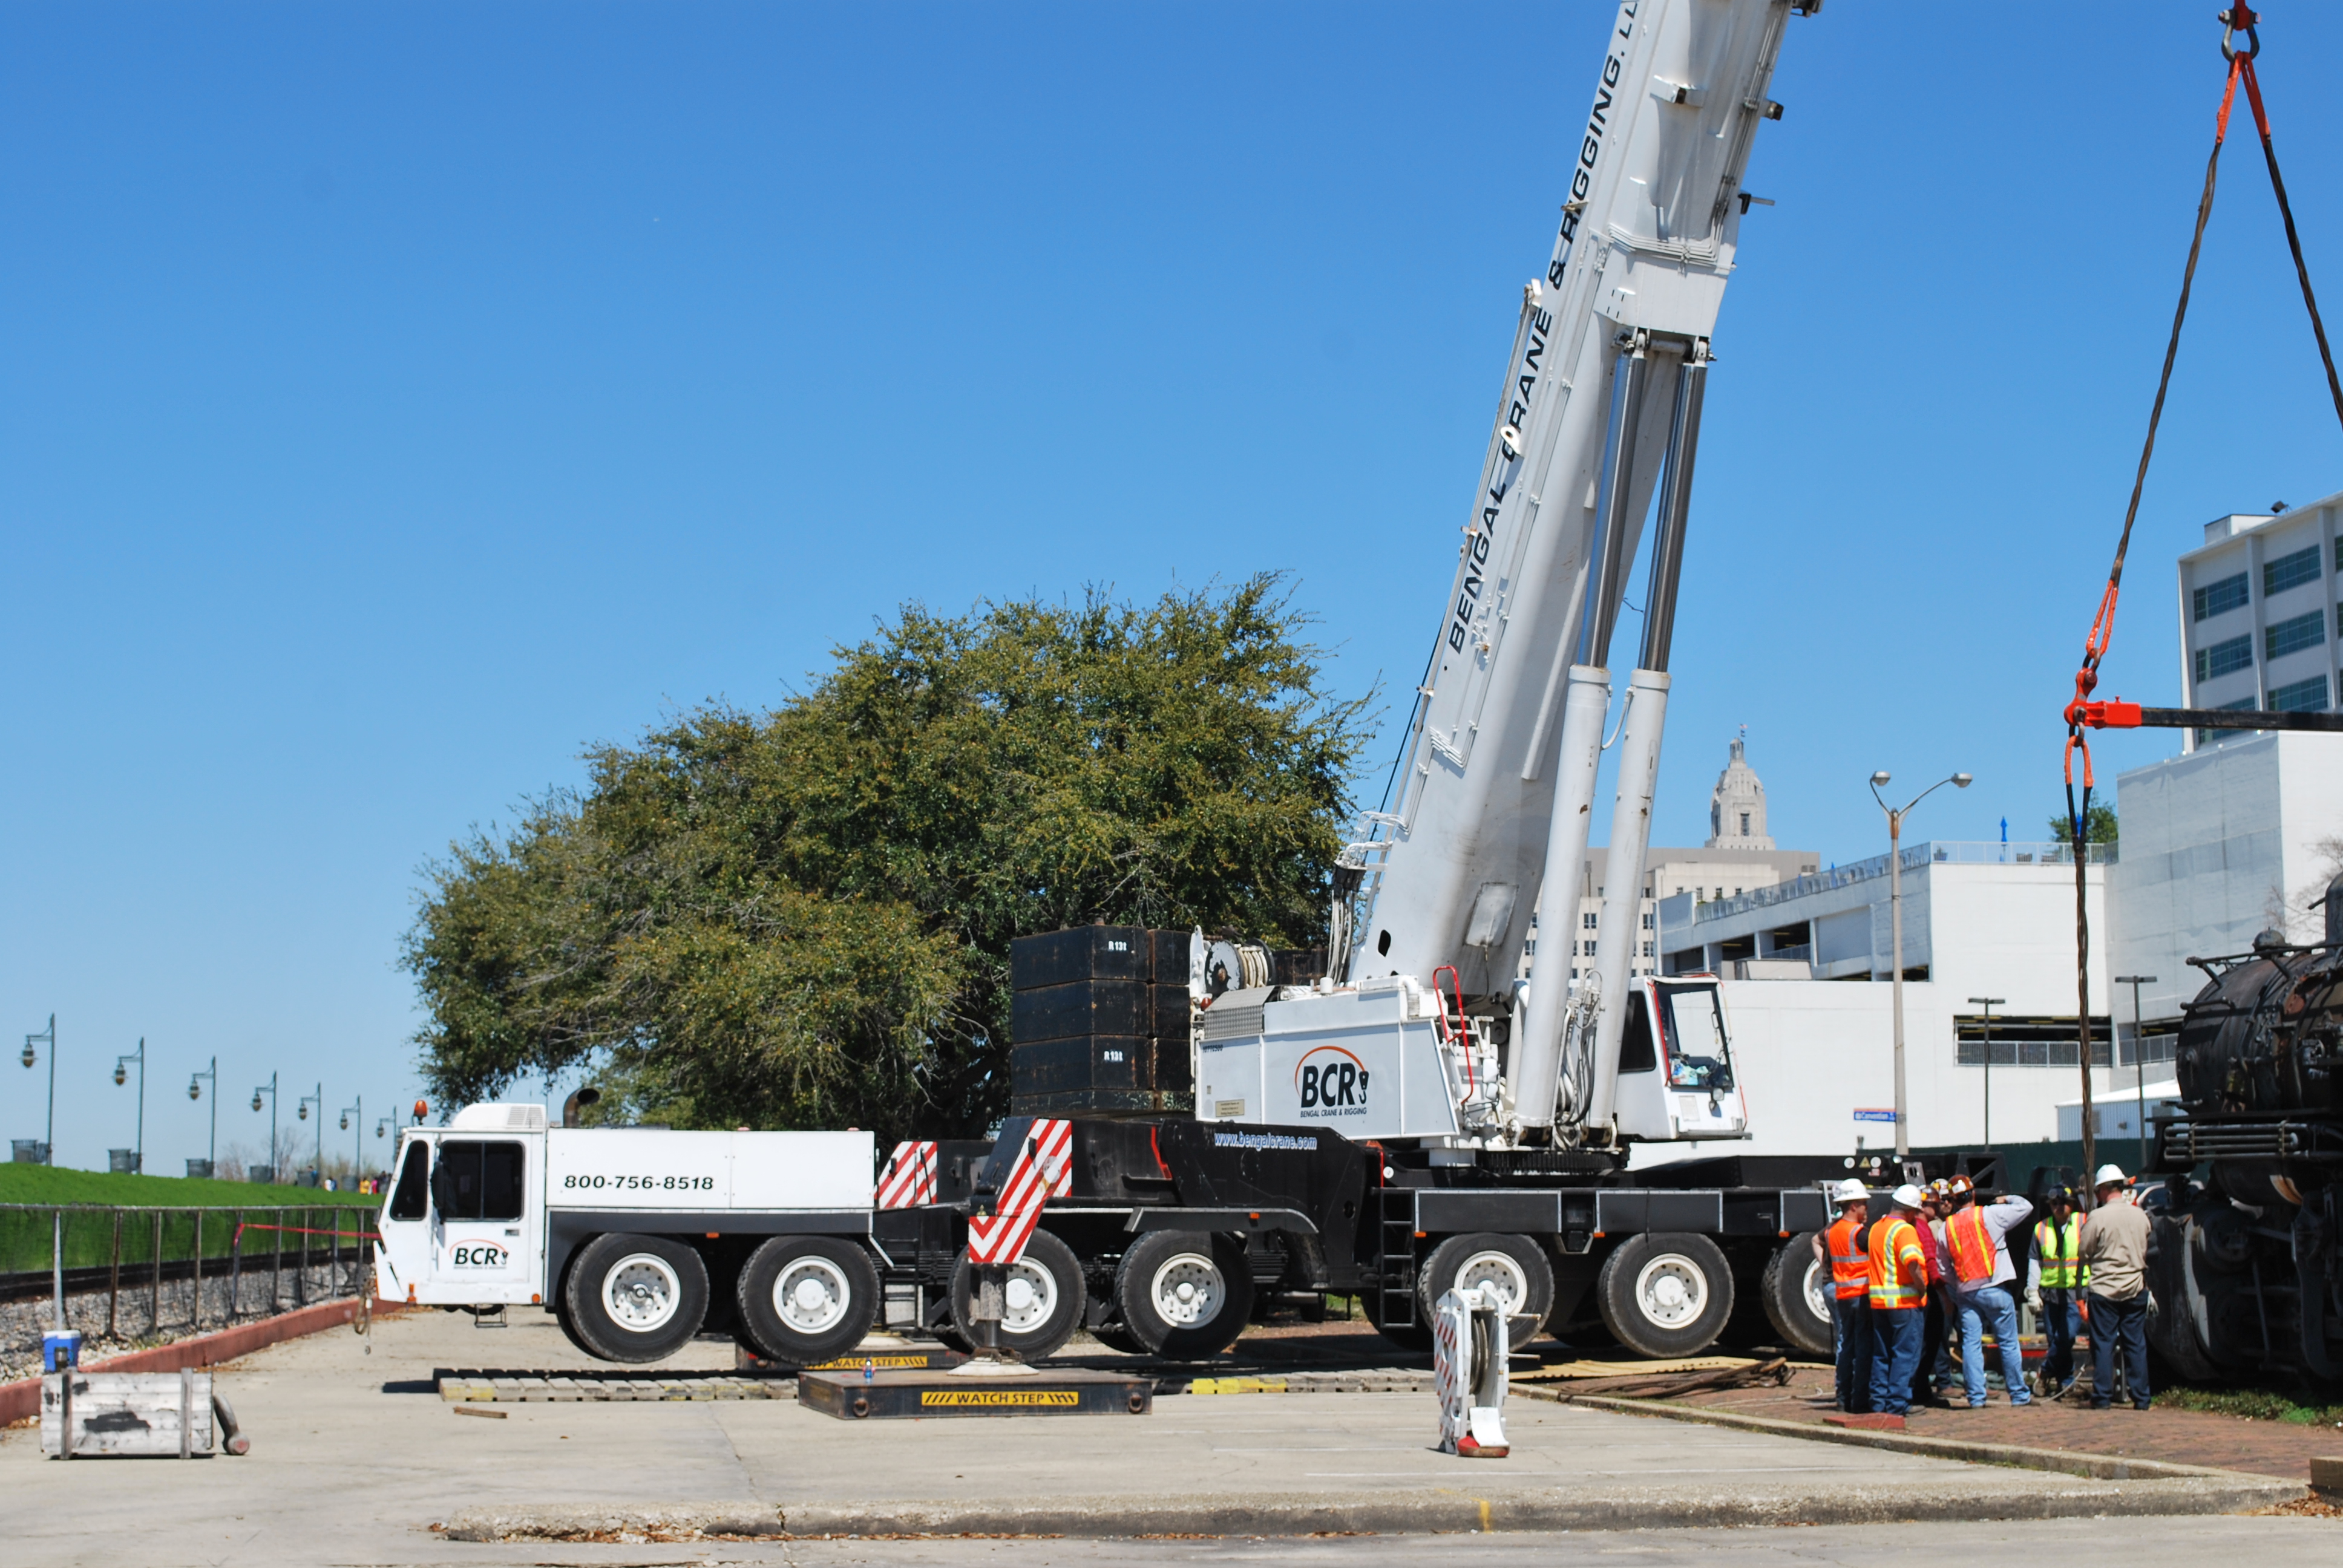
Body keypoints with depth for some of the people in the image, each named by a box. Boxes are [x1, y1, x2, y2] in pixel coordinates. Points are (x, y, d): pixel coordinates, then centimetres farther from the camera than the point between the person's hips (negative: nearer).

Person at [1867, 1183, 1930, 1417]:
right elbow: (1913, 1263, -26)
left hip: (1878, 1299, 8)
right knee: (1905, 1354, -2)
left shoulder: (1876, 1228, 14)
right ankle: (1897, 1403, -5)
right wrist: (1922, 1287, -13)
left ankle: (1879, 1402, 14)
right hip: (1903, 1301, -8)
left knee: (1881, 1354, 13)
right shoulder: (1904, 1230, -12)